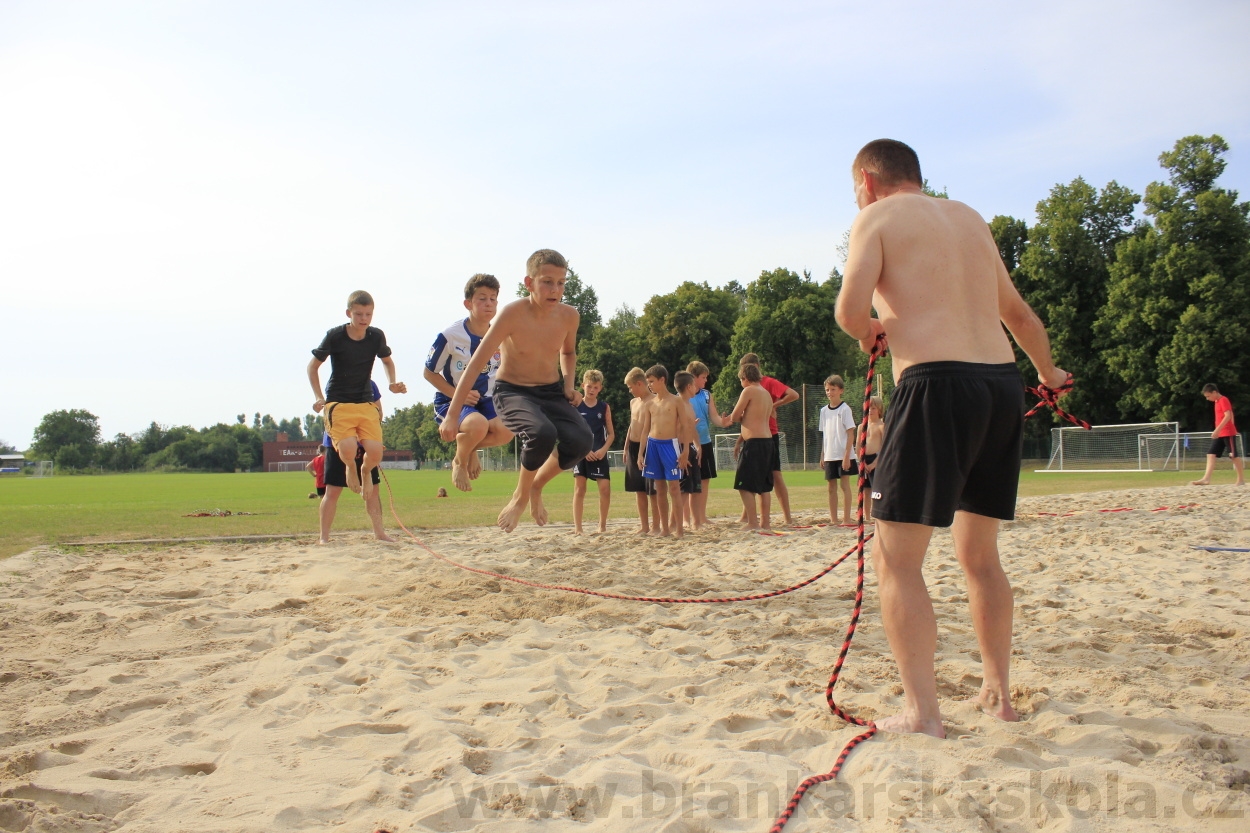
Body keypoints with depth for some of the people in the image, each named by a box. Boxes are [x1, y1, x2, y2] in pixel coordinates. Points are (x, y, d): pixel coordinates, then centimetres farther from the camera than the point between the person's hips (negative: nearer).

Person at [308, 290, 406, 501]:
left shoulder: (376, 336, 0)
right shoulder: (334, 336, -8)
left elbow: (387, 361, 21)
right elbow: (313, 366, 5)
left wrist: (392, 383, 2)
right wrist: (319, 397, -5)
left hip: (366, 403, 3)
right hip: (338, 403, -3)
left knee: (375, 451, -18)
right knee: (348, 449, -27)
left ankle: (366, 473, 20)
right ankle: (351, 468, 11)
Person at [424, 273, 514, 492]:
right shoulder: (450, 336, -15)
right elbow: (429, 373, -6)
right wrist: (458, 395, -18)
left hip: (485, 400, 4)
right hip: (451, 400, -4)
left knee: (506, 430, -27)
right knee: (478, 424, -36)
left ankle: (471, 448, 10)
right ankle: (459, 461, -1)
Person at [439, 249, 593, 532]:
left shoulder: (568, 316, -7)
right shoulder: (512, 314, -20)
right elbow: (476, 363, -17)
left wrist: (569, 386, -1)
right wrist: (452, 414, -18)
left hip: (551, 392, 4)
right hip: (512, 392, -4)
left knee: (582, 441, -23)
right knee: (542, 433, -36)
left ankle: (536, 487, 7)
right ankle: (521, 496, -6)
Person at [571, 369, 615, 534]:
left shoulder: (604, 407, 7)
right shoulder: (575, 406, 1)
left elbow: (611, 433, 8)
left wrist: (603, 449, -9)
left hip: (599, 454, 1)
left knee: (605, 489, -6)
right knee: (579, 489, 0)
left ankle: (602, 525, 8)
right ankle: (577, 527, 5)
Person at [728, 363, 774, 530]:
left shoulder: (749, 391, -8)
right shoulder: (766, 393, 16)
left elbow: (734, 417, -5)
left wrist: (739, 417, 16)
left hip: (753, 442, -9)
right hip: (767, 441, 9)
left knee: (745, 485, -4)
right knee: (764, 486, 12)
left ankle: (752, 523, -7)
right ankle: (765, 522, 15)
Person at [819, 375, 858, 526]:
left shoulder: (845, 409, -6)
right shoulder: (824, 411, 10)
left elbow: (850, 434, -9)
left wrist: (847, 456, -15)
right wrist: (822, 456, 11)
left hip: (843, 455, -5)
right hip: (829, 456, 5)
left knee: (845, 485, -3)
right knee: (831, 487, 7)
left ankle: (846, 519, 2)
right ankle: (833, 519, 14)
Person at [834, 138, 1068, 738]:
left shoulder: (877, 218, 3)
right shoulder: (969, 218, 22)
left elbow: (851, 311, -13)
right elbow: (1018, 313, 32)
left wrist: (870, 331, 10)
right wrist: (1049, 374, 48)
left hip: (938, 385, -7)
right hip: (1004, 385, 7)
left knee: (896, 559, -3)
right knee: (979, 554, 20)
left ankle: (921, 714, -8)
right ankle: (998, 694, 28)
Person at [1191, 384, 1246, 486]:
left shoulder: (1223, 400, -12)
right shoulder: (1217, 402, 16)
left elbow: (1228, 416, -21)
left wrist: (1217, 430, -25)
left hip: (1228, 433, -9)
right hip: (1220, 434, 9)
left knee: (1234, 456, -2)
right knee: (1211, 454, -2)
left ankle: (1241, 480, 6)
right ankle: (1206, 478, -9)